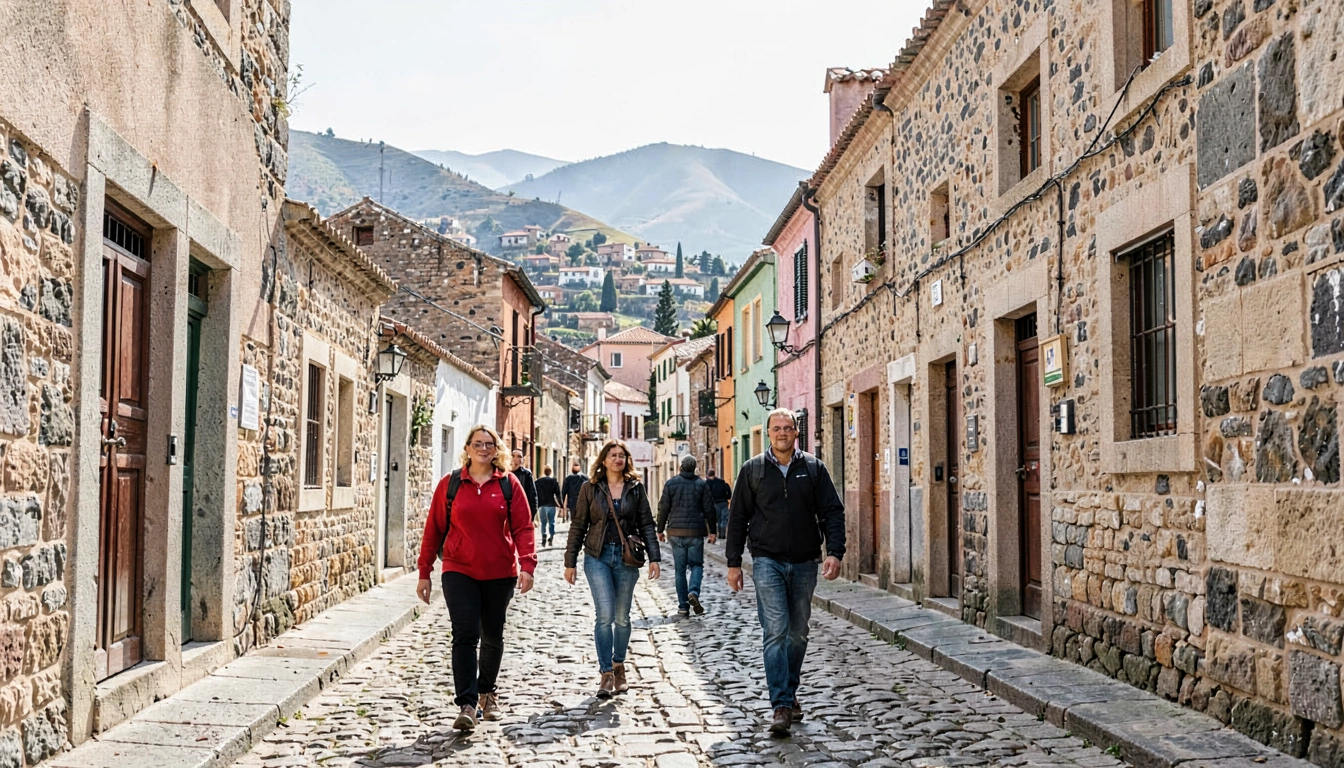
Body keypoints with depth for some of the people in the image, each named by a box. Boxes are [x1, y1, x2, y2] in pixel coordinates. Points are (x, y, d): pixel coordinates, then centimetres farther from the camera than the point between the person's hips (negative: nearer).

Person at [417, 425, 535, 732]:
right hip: (459, 572, -1)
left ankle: (486, 692, 34)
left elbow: (523, 527, -1)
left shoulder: (509, 484, 3)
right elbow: (434, 529, 5)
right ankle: (466, 704, -10)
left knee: (493, 637, 13)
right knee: (465, 636, -11)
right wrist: (424, 572, 4)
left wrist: (527, 565, -14)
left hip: (500, 574, 1)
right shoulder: (450, 484, 3)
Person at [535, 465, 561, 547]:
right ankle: (551, 538, 1)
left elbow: (536, 494, 2)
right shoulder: (554, 481, -1)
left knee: (543, 523, 6)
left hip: (543, 505, 0)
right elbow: (558, 494, -2)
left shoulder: (538, 482, 1)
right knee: (552, 522, 8)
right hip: (552, 505, 0)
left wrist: (536, 505, 8)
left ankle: (544, 537, -9)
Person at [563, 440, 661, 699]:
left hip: (626, 558, 2)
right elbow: (578, 526, 5)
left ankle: (619, 667, 26)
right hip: (597, 556, -1)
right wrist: (570, 561, 2)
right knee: (604, 615, -11)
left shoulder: (635, 488, 6)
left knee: (622, 617, 8)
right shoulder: (590, 488, 3)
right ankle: (606, 674, -5)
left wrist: (653, 557, -1)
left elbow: (646, 524, 7)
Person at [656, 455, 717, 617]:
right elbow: (709, 509, -1)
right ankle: (693, 592, -18)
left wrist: (660, 529, 9)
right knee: (696, 564, 10)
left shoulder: (670, 483, 2)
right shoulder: (701, 485, 1)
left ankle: (683, 606, 5)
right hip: (695, 531, -1)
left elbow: (663, 508, 2)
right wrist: (713, 531, 5)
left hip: (676, 531, 1)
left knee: (679, 569, 6)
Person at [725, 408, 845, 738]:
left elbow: (833, 512, 3)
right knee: (775, 631, -12)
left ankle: (790, 693, 29)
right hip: (768, 561, -2)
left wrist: (834, 553, -10)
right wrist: (733, 562, 3)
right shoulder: (753, 470, 4)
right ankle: (781, 706, -13)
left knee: (798, 633, 12)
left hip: (804, 563, 2)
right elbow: (738, 517, 7)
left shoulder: (813, 468, 6)